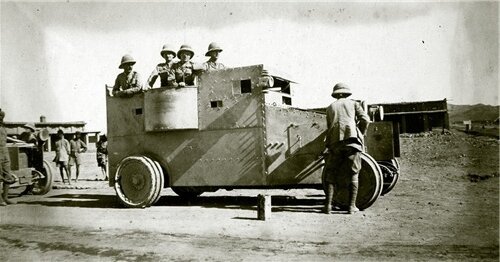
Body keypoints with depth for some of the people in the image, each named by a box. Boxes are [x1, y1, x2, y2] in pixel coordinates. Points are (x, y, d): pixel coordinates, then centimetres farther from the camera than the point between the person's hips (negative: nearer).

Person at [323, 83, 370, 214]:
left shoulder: (330, 108, 24)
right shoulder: (353, 103, 18)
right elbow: (365, 119, 5)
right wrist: (360, 134, 18)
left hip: (335, 142, 2)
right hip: (352, 139, -1)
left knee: (331, 173, 8)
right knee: (353, 174, 6)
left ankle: (328, 205, -1)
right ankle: (352, 206, 3)